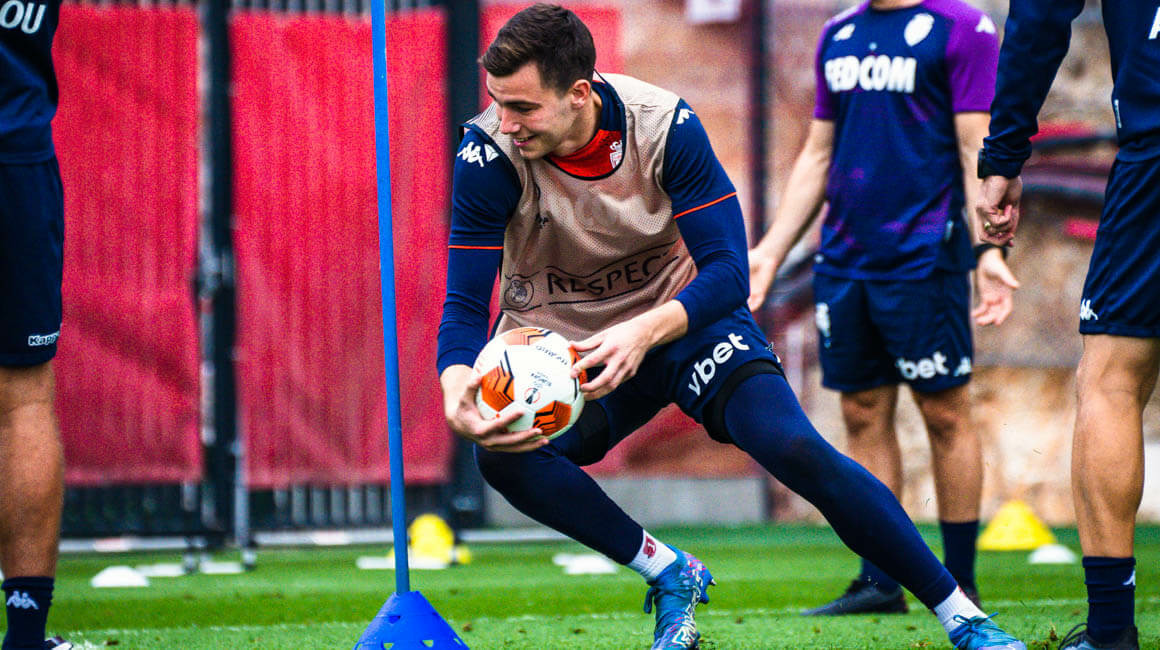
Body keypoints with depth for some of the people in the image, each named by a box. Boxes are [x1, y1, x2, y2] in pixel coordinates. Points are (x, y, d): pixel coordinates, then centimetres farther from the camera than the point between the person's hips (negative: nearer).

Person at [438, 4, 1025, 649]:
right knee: (503, 451, -30)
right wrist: (457, 395, -42)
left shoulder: (664, 123, -22)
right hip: (560, 342, 1)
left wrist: (644, 332, -40)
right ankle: (669, 573, -9)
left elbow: (727, 272, -21)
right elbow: (466, 302, -20)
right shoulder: (489, 153, -22)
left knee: (797, 449, -21)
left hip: (682, 315, -1)